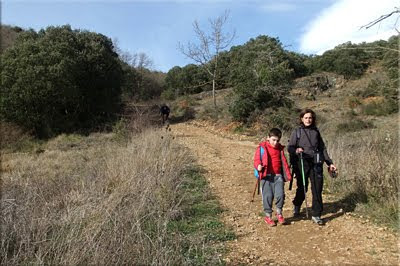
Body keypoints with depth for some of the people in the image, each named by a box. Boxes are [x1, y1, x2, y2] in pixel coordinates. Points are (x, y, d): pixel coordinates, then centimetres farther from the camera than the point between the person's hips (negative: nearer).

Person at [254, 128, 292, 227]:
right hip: (266, 175, -3)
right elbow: (257, 159, 0)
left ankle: (279, 213, 18)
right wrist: (258, 166, -21)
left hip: (278, 175, 3)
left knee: (280, 194, -7)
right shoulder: (262, 147, 1)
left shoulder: (280, 149, 15)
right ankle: (268, 216, 16)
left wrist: (287, 175, 17)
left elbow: (284, 162, 22)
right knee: (268, 196, -1)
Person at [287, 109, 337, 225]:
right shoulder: (297, 132, 4)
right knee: (302, 188, 6)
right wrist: (296, 150, -24)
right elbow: (289, 147, -2)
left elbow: (323, 149, 18)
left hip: (316, 164, 3)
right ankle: (296, 207, 35)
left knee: (317, 189, -1)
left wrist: (330, 163, 14)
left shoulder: (316, 132, 14)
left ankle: (316, 215, 11)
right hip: (302, 164, -2)